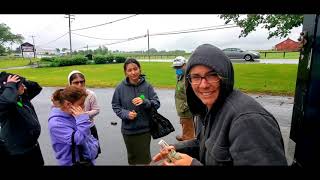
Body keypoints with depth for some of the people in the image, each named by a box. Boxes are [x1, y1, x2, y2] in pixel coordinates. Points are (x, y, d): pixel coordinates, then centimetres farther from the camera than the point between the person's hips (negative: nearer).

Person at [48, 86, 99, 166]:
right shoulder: (56, 124, -25)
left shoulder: (73, 114, -5)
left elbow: (87, 135, 7)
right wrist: (82, 119, -29)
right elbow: (79, 140, -30)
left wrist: (93, 148, -4)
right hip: (72, 162, -6)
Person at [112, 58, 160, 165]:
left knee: (144, 157, 10)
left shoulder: (147, 86, -9)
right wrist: (126, 114, -16)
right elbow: (115, 106, 1)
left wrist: (144, 102, -26)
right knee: (132, 156, 21)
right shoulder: (120, 88, -7)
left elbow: (157, 103, -7)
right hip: (128, 130, 2)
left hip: (144, 129, -1)